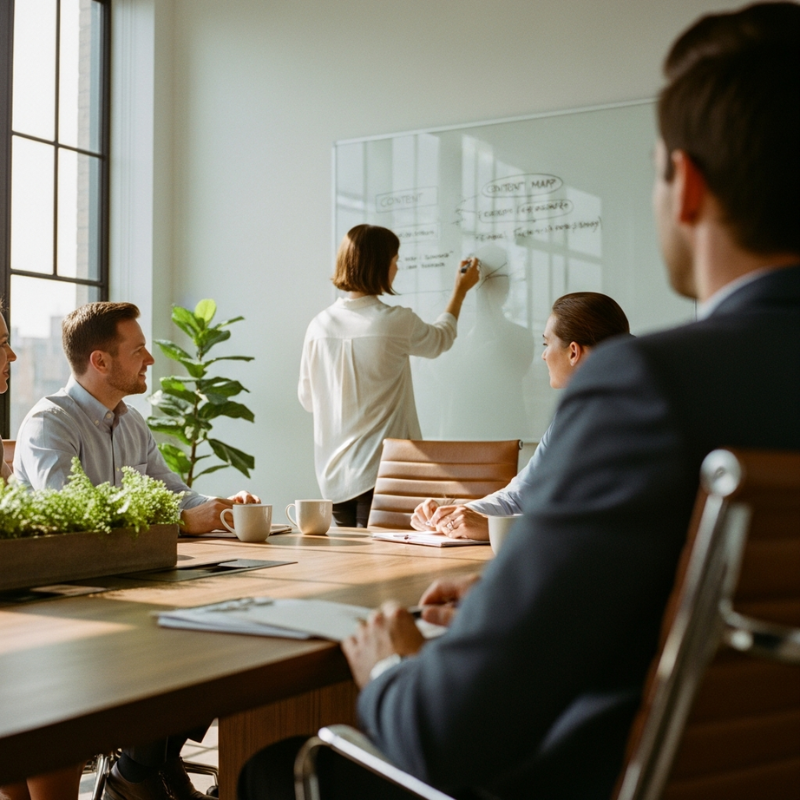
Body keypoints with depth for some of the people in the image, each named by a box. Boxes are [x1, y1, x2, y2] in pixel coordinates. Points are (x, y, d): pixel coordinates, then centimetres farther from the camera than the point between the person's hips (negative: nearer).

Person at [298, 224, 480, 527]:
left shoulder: (319, 325, -1)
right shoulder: (397, 322, -12)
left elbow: (307, 398, 9)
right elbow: (439, 340, 11)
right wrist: (460, 290, 26)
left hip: (332, 473, 5)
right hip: (379, 471, -5)